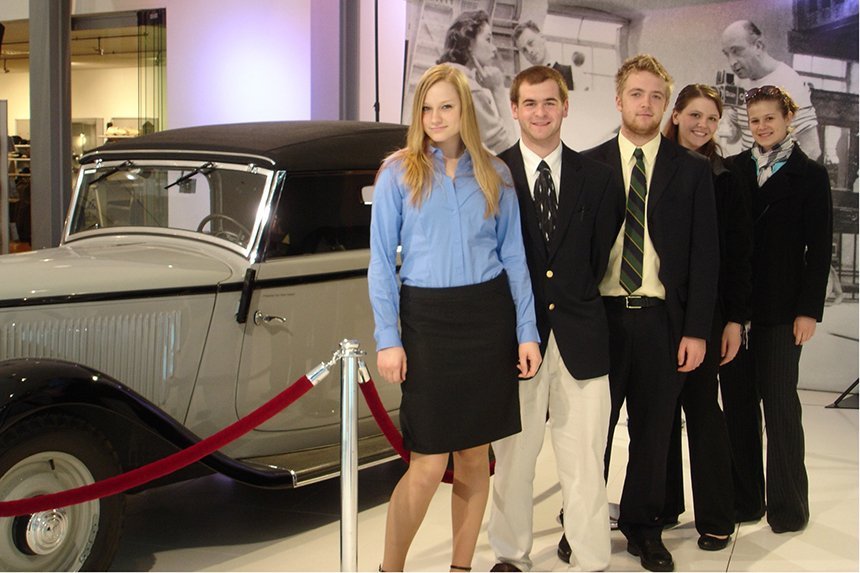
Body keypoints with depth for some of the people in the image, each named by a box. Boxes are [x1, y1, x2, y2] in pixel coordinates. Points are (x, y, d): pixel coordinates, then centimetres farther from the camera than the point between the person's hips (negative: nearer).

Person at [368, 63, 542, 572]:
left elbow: (513, 255, 9)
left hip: (488, 317, 3)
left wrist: (527, 332, 3)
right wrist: (388, 339, -7)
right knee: (429, 464, -4)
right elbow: (382, 261, 0)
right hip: (427, 318, -2)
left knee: (475, 457, 8)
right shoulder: (398, 173, 1)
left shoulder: (494, 174, 7)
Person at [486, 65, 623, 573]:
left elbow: (601, 255, 12)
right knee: (513, 458, 9)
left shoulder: (597, 178, 7)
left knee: (585, 463, 3)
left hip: (580, 337, 1)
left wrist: (576, 298, 6)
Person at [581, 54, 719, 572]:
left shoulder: (692, 169, 5)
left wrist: (696, 330, -4)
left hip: (662, 318, 1)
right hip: (601, 315, 0)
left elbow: (705, 255, 3)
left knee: (653, 431, 10)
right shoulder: (588, 166, 5)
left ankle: (643, 526, 25)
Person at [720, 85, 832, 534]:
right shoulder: (732, 170, 7)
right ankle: (744, 498, 18)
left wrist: (809, 309, -8)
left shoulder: (810, 176, 1)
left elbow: (818, 248, -1)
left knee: (779, 402, 1)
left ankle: (788, 503, 13)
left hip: (780, 309, -3)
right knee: (737, 400, 7)